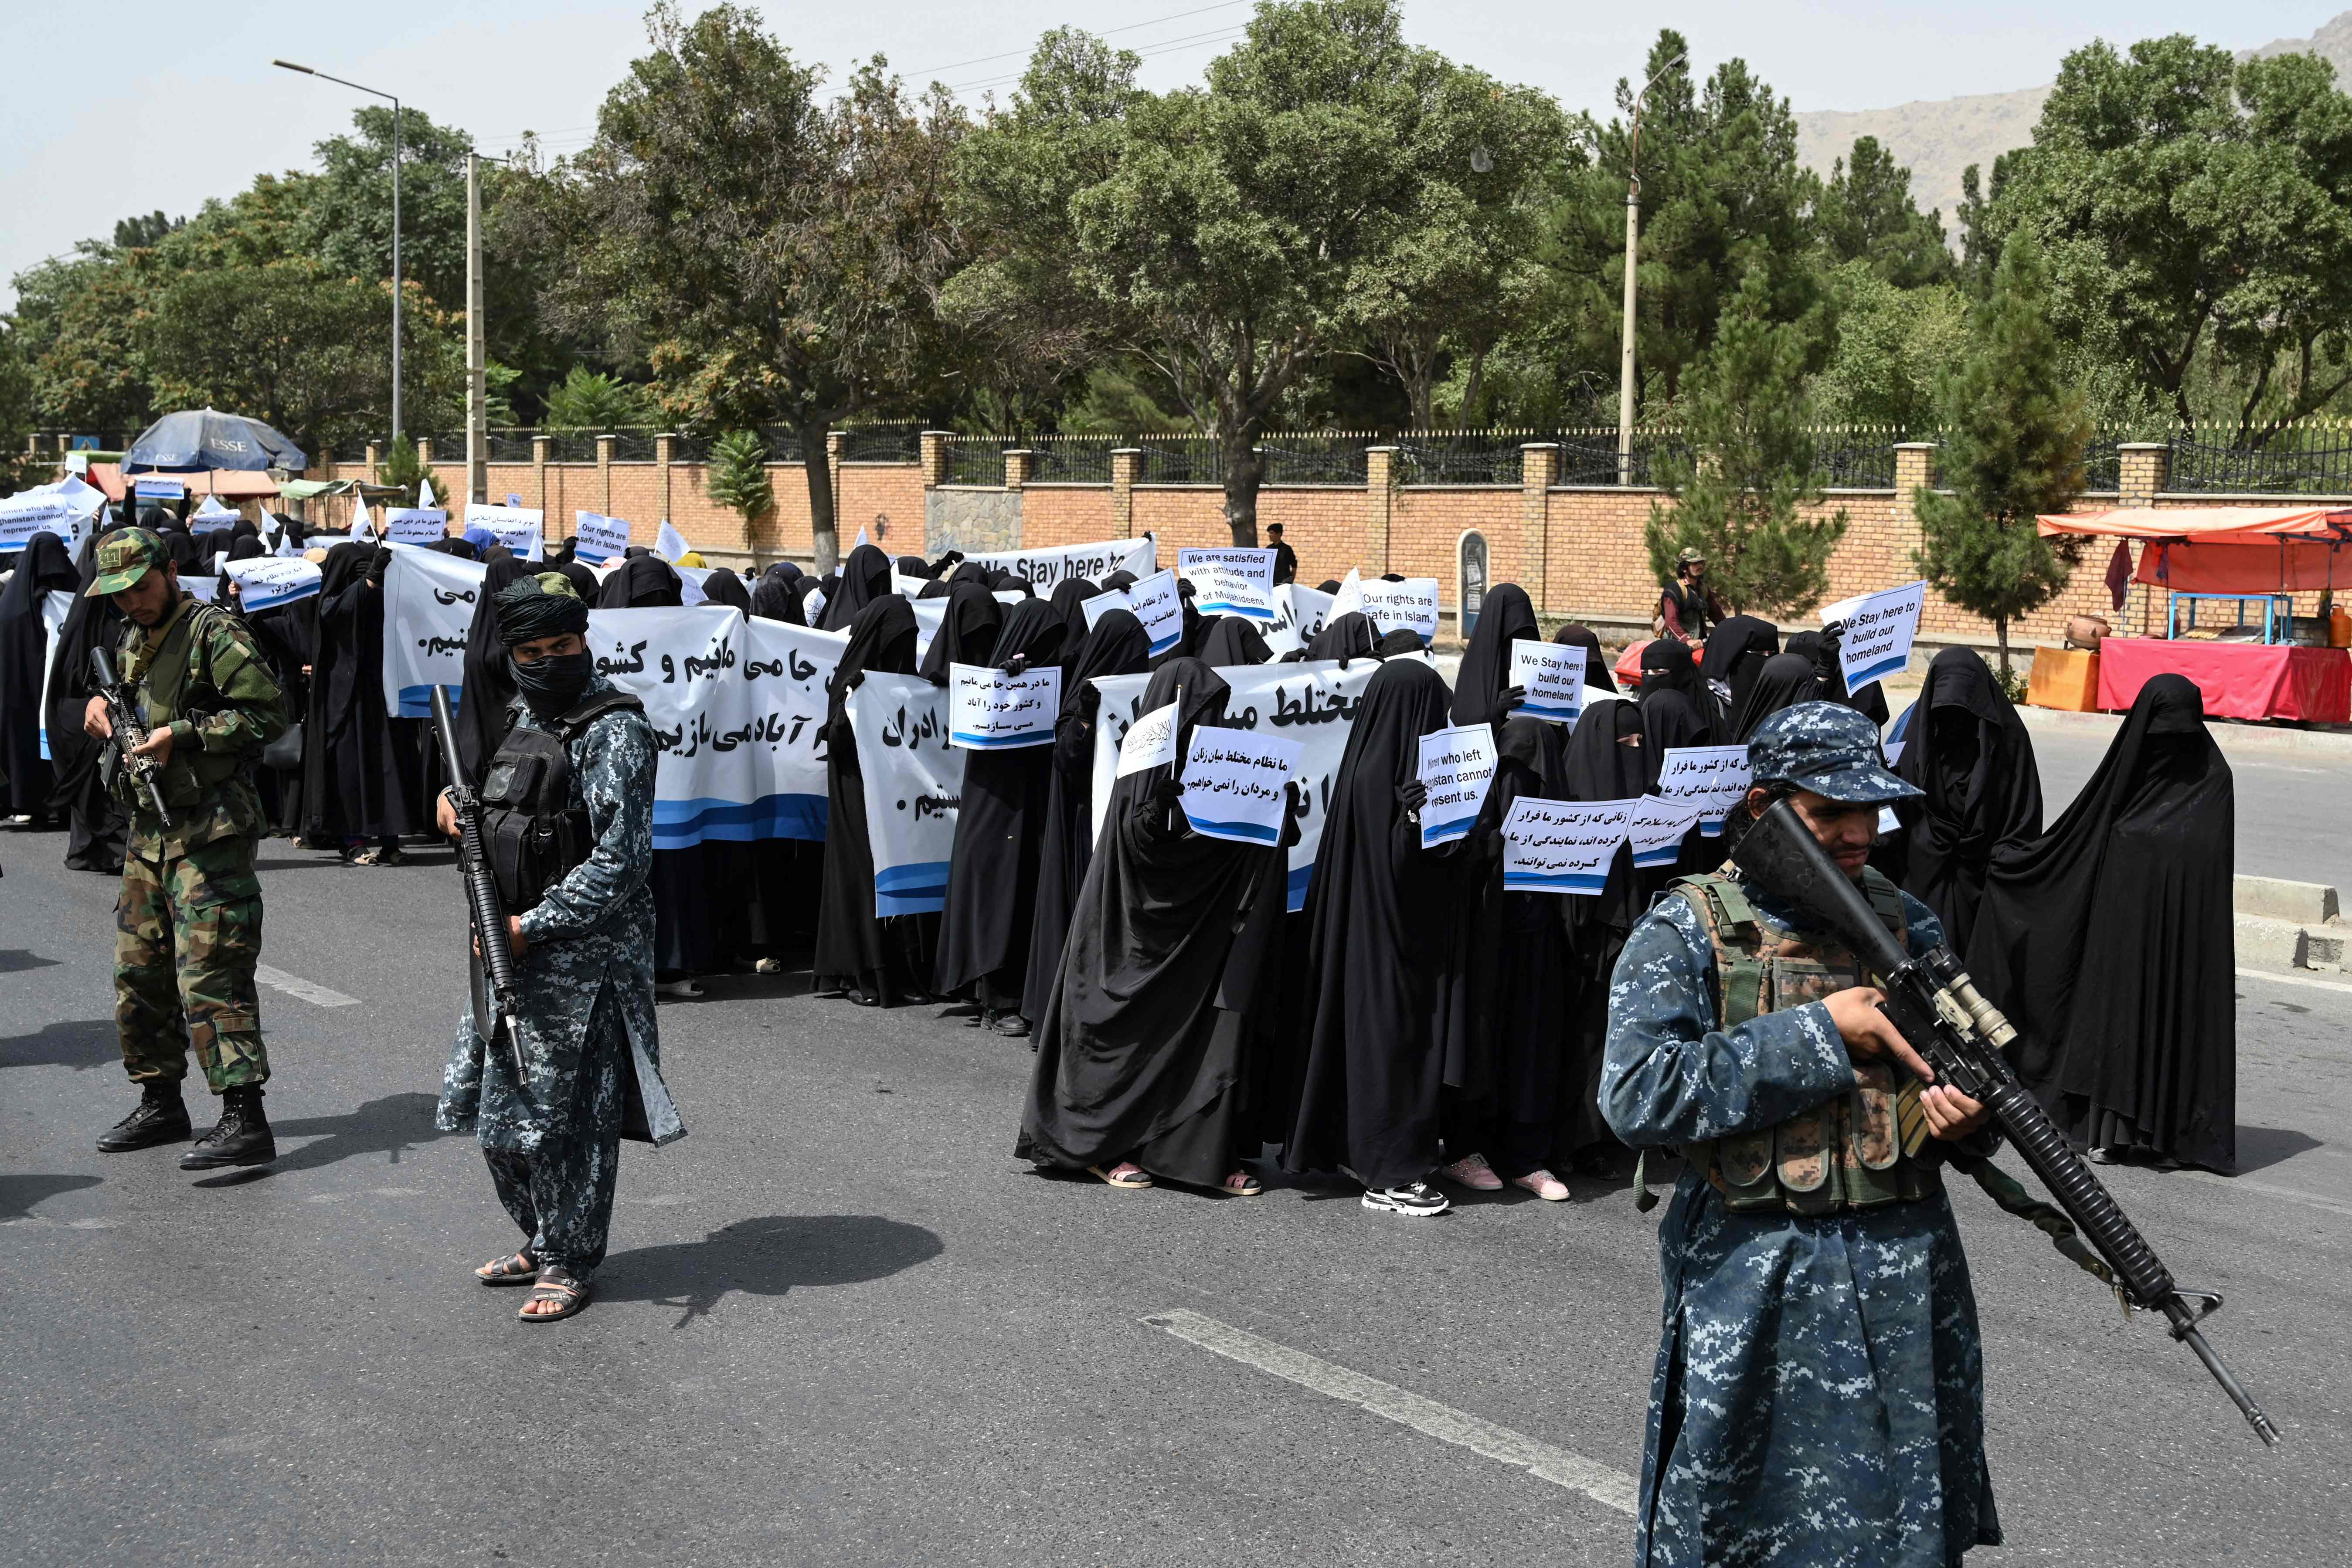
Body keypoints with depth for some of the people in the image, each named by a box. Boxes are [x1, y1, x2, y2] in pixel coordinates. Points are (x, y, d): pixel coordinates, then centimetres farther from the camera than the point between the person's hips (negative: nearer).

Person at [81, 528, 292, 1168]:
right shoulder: (133, 642, 17)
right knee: (139, 972, 14)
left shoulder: (213, 632, -10)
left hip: (210, 833, -9)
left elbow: (268, 711, -17)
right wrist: (103, 707, 7)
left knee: (209, 974, -14)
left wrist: (182, 737, -19)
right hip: (149, 830, 9)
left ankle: (244, 1120, -14)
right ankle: (160, 1103, 27)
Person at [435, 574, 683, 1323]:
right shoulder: (523, 714, 12)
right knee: (494, 1103, 15)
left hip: (581, 952, -9)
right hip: (511, 945, 9)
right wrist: (456, 797, 7)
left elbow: (621, 860, -20)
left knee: (564, 1114, -1)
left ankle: (569, 1265, 13)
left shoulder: (612, 730, -14)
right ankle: (541, 1241, 32)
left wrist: (534, 926, -20)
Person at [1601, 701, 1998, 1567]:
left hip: (1907, 1277, 4)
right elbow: (1635, 1096, -20)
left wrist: (1963, 1115, -9)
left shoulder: (1908, 925, 8)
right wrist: (1819, 1032, -18)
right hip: (1754, 1287, -4)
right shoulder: (1687, 934, -7)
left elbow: (1959, 1066, 17)